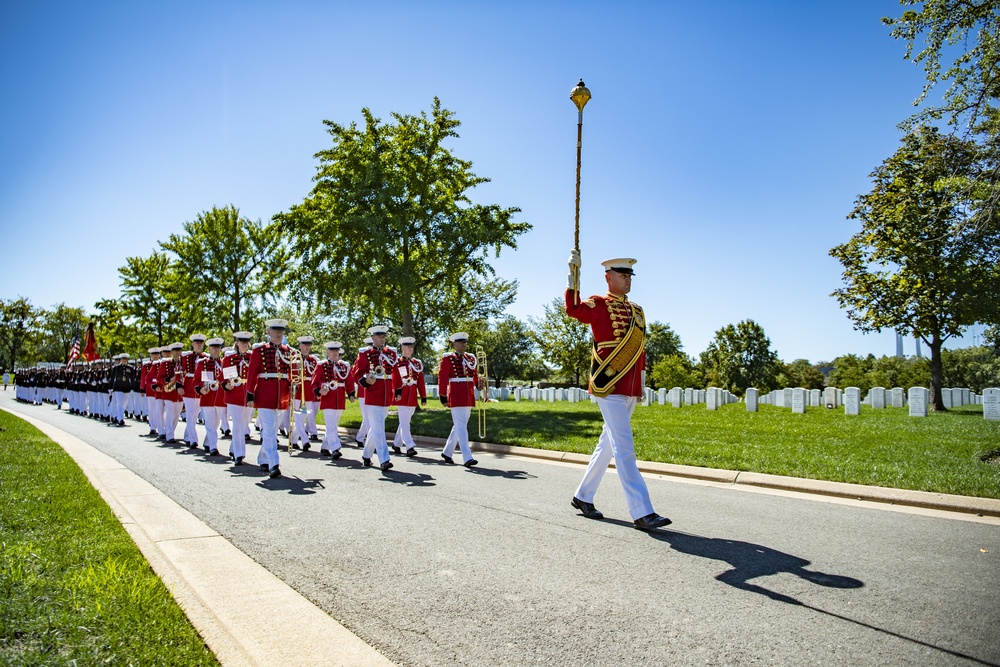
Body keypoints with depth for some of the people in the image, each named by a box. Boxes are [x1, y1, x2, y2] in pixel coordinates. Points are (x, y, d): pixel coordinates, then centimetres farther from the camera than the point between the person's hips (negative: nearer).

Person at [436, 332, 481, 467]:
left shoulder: (471, 358, 14)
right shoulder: (448, 358, -4)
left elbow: (475, 376, 17)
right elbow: (442, 378, -7)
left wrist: (479, 384, -5)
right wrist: (443, 397, -11)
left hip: (469, 398, 7)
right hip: (456, 397, -7)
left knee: (458, 426, 13)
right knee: (461, 427, -10)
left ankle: (447, 452, 27)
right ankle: (467, 458, -13)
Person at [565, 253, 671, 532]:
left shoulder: (637, 310, 17)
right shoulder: (598, 305, -2)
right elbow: (573, 309, -18)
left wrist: (641, 381, 17)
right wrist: (573, 275, -24)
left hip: (630, 390, 8)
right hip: (609, 387, -8)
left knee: (608, 445, 14)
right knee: (624, 448, -9)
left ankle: (582, 496, 27)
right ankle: (642, 513, -9)